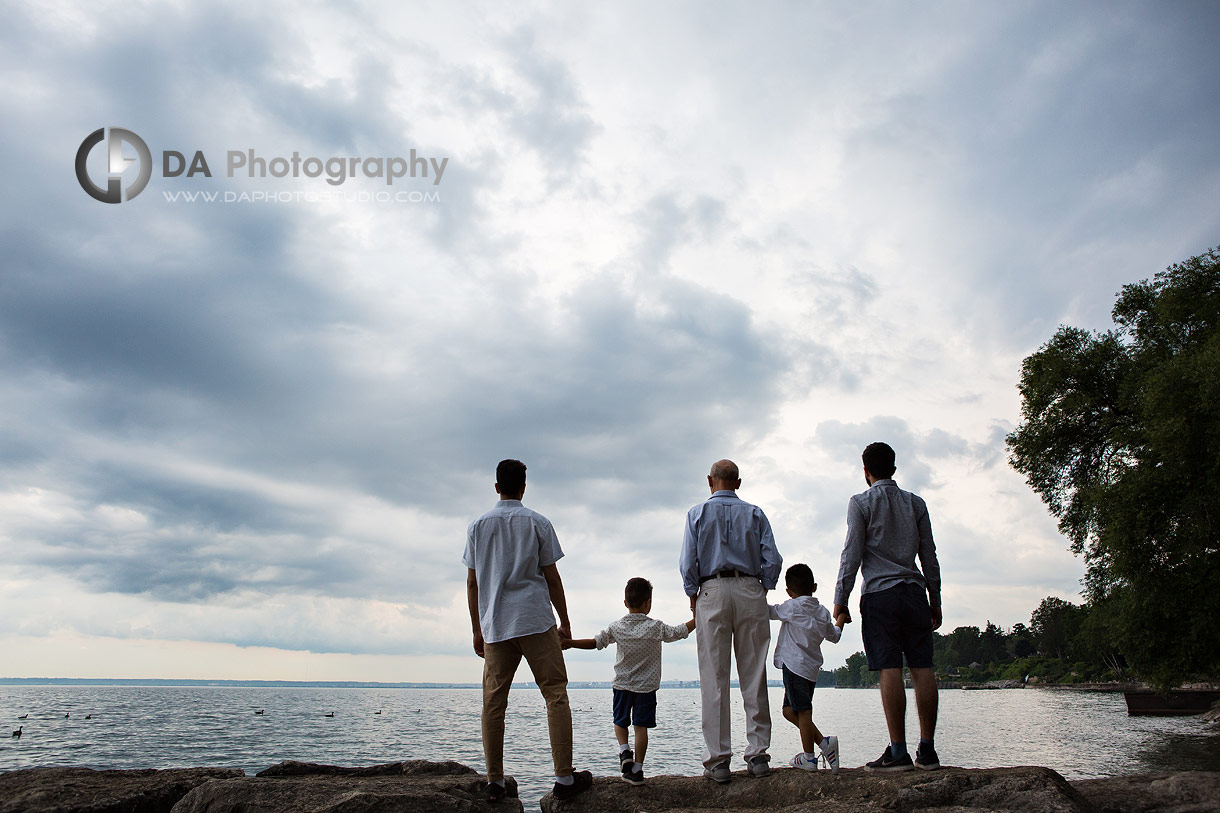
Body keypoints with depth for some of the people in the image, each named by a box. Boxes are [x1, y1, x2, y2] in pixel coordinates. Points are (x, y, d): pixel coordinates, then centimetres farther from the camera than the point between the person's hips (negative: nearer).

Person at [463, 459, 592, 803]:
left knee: (493, 703, 7)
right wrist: (565, 622, 10)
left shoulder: (478, 526, 10)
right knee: (556, 695, 0)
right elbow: (552, 578, 2)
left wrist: (477, 631, 16)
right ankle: (564, 777, -3)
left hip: (495, 626, 3)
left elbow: (472, 583, 10)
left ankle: (495, 782, 8)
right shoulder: (537, 523, 3)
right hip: (536, 621, -3)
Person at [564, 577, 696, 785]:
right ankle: (636, 770, 2)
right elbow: (681, 631, -5)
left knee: (620, 722, 19)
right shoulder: (655, 628, -11)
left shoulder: (616, 628, -6)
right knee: (641, 726, 3)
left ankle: (624, 750, -4)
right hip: (646, 686, -1)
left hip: (622, 684, 2)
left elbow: (594, 643, -6)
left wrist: (569, 643, 3)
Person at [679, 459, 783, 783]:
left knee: (714, 681, -2)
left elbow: (688, 562, 0)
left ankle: (718, 759, -2)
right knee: (754, 677, 4)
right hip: (751, 591, 2)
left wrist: (693, 598, 9)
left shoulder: (697, 513, 8)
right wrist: (761, 592, 12)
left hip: (712, 592, -1)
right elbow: (772, 559, 3)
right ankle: (757, 754, 5)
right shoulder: (755, 513, 11)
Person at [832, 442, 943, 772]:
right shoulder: (916, 503, 13)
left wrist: (840, 600, 0)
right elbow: (929, 555, 13)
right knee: (922, 668, 2)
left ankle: (898, 752, -9)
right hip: (915, 591, 4)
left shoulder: (861, 503, 1)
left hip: (880, 593, -4)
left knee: (889, 670, -7)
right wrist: (935, 600, 18)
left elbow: (852, 554, -4)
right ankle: (927, 750, 4)